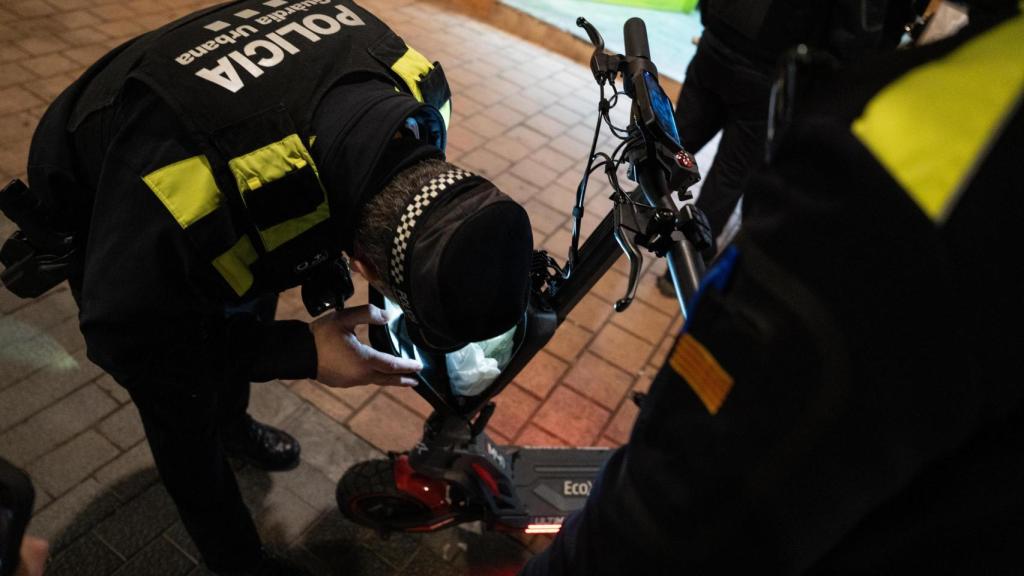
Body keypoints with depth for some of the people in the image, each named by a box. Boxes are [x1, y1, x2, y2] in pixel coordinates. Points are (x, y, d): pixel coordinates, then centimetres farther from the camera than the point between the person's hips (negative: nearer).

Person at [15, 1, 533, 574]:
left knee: (250, 315, 24)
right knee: (185, 409, 5)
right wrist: (303, 353, -32)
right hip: (101, 214, -5)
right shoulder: (198, 201, -48)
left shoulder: (417, 85, -29)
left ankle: (232, 424, 57)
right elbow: (123, 334, -28)